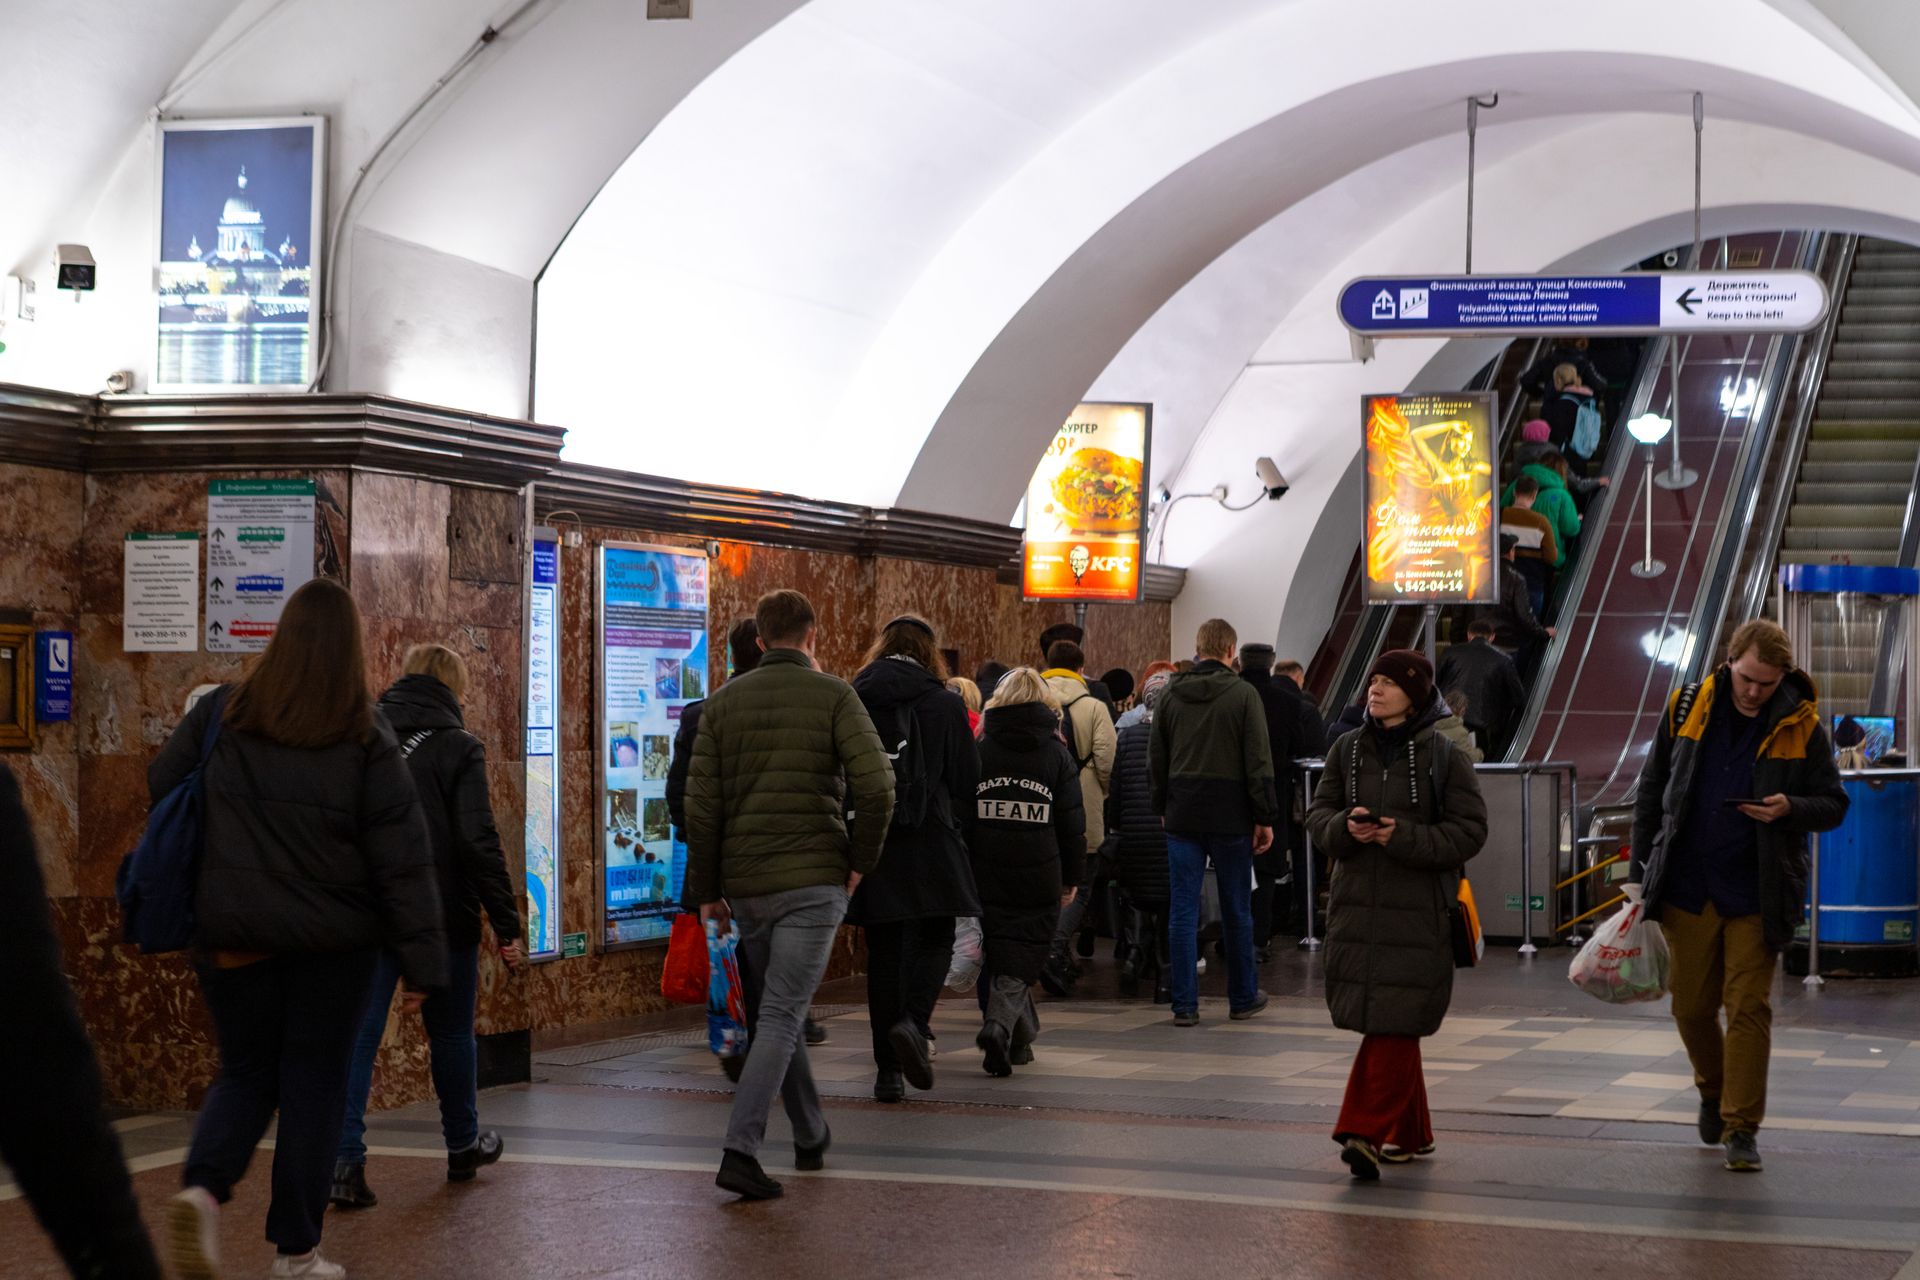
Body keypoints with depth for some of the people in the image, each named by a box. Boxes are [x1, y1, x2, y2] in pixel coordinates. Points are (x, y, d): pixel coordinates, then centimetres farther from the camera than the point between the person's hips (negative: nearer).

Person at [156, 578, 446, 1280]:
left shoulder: (220, 715, -3)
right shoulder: (367, 739, -9)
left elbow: (161, 785, 11)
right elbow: (403, 859, -9)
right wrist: (422, 961, -5)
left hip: (231, 932, 2)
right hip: (334, 938, -2)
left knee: (245, 1072, 16)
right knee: (315, 1084, 9)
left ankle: (203, 1186, -11)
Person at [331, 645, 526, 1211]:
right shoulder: (457, 748, -8)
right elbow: (478, 841, -14)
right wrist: (506, 923, -10)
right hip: (441, 915, -3)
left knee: (357, 1033, 1)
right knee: (451, 1032, 14)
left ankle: (344, 1157, -11)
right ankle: (463, 1145, 30)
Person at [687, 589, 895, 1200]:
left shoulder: (724, 701, 7)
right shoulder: (832, 695, -3)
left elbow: (701, 802, 4)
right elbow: (876, 787, -15)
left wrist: (707, 890, 10)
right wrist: (860, 860, -2)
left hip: (745, 884, 4)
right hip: (814, 879, -4)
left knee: (774, 1013, 18)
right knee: (780, 1017, -6)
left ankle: (811, 1138, 28)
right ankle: (739, 1149, -17)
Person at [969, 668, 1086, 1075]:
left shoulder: (980, 751, 2)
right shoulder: (1057, 755, 1)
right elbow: (1072, 824, 1)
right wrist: (1071, 878, 11)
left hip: (987, 875, 1)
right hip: (1038, 878, -1)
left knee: (1000, 954, 16)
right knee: (1019, 963, 1)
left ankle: (1021, 1038, 24)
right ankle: (1000, 1025, -22)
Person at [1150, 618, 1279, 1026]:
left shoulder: (1171, 696, 4)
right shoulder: (1243, 694, -6)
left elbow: (1156, 760, 10)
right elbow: (1259, 762, -8)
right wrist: (1265, 817, -4)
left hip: (1182, 815, 3)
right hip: (1230, 816, -3)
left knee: (1183, 910, 3)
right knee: (1236, 909, 9)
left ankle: (1185, 1005, 1)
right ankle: (1242, 998, 19)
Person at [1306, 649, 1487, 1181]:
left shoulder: (1443, 753, -5)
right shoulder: (1348, 749, 9)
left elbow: (1469, 831, -6)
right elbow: (1318, 813, 12)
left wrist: (1404, 836, -17)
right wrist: (1345, 827, -10)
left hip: (1419, 911, -5)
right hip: (1357, 903, 5)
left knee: (1394, 1022, -11)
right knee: (1385, 1022, 11)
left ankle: (1365, 1131, -15)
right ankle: (1409, 1133, 23)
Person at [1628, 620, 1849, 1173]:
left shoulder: (1801, 726, -4)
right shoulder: (1688, 707, 0)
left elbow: (1834, 805, 2)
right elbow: (1652, 790, 9)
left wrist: (1791, 809, -20)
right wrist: (1641, 869, 7)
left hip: (1756, 894, -2)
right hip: (1687, 888, 2)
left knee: (1748, 1008, -6)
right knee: (1692, 1006, 10)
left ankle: (1741, 1127, 1)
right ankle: (1713, 1091, 37)